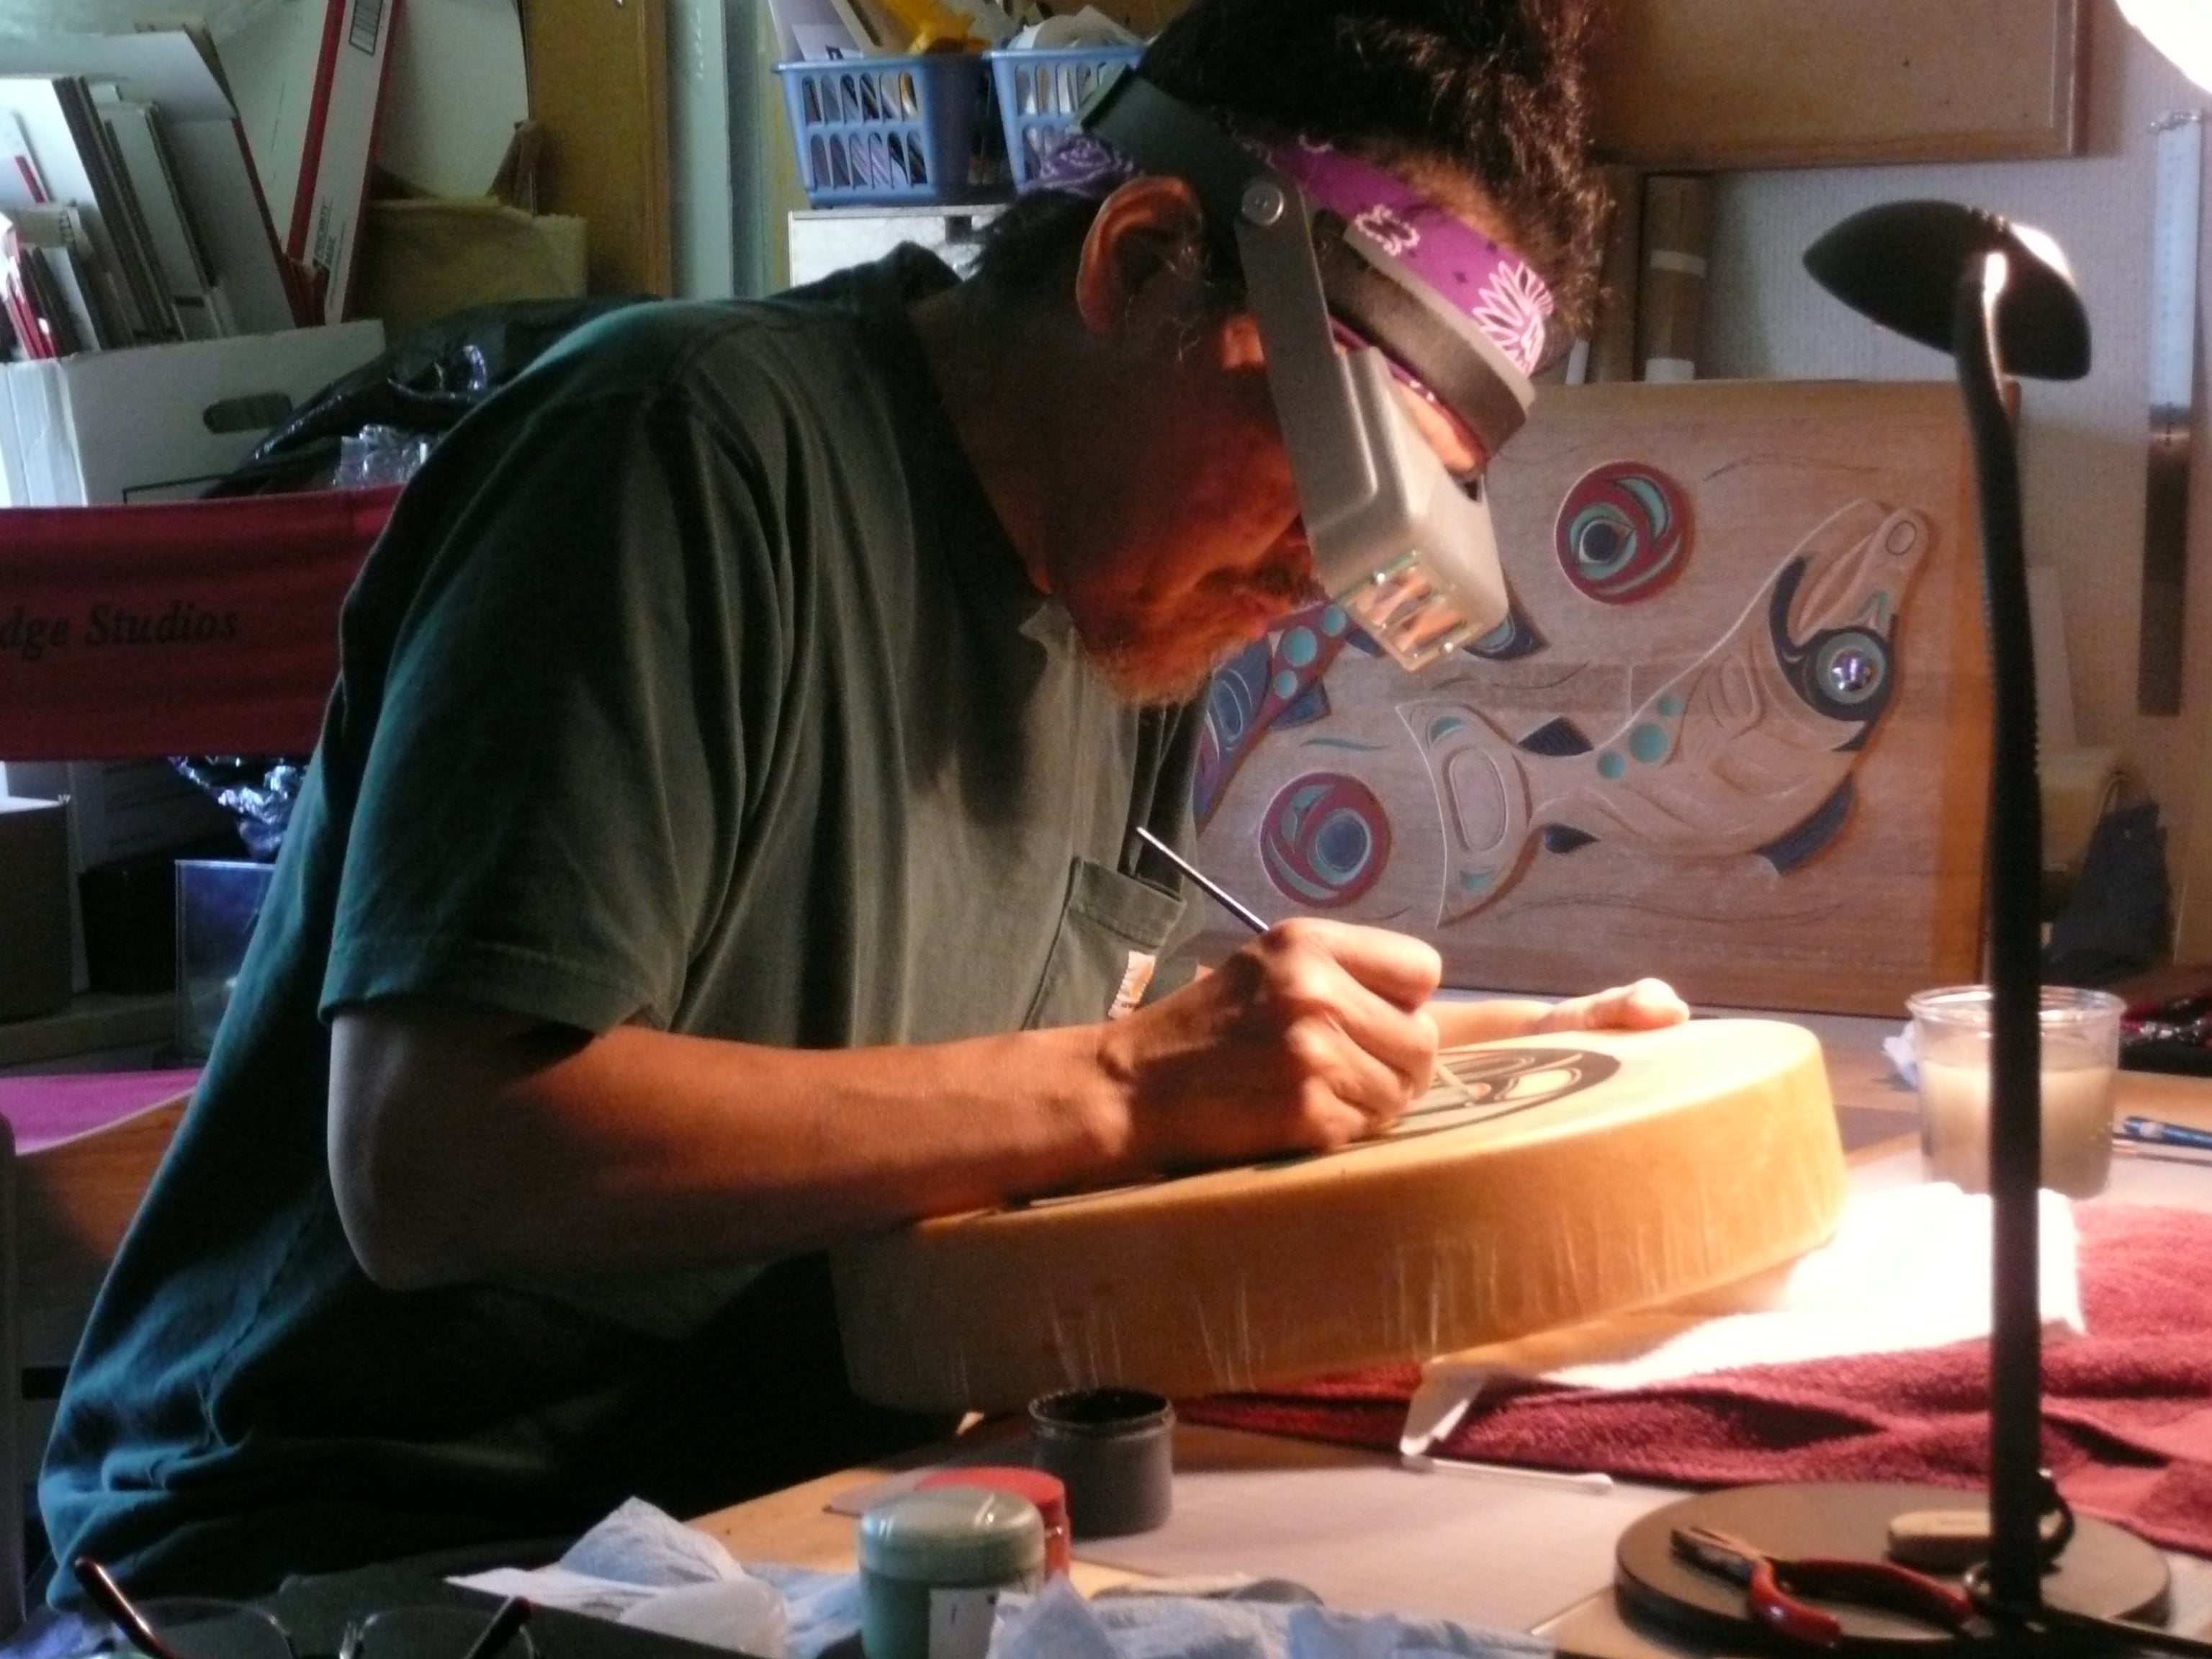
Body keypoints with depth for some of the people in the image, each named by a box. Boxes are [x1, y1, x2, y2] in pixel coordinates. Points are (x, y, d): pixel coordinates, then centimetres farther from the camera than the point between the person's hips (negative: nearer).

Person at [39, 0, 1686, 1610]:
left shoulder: (1153, 578, 7)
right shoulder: (693, 443, -18)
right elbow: (427, 1160, -26)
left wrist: (1414, 1045, 1)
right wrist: (1125, 1086, -25)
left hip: (789, 1518, 7)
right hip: (374, 1552, -7)